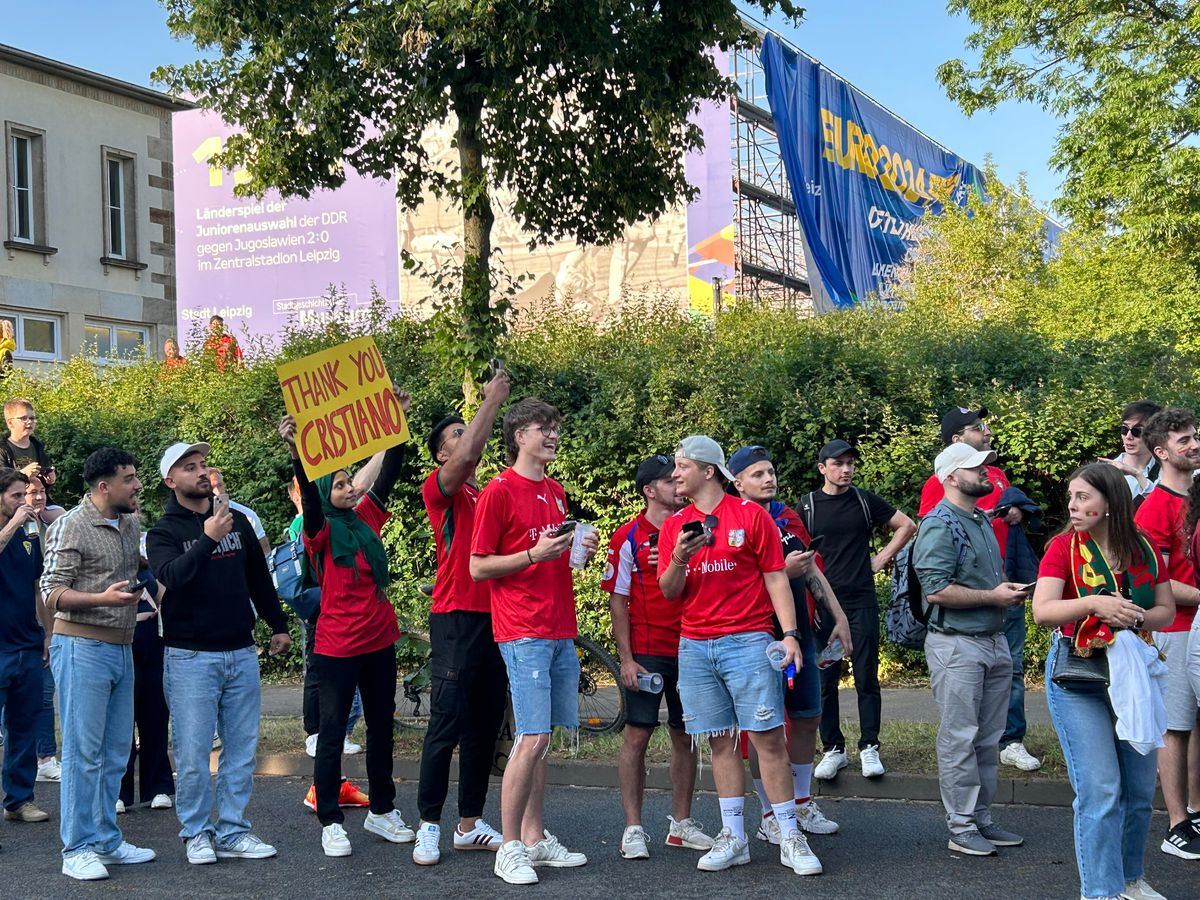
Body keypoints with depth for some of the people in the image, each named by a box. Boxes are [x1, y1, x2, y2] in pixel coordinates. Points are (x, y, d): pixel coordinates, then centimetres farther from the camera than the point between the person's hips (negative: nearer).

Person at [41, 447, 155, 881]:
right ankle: (78, 850, 3)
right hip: (82, 647, -7)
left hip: (121, 648, 8)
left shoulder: (130, 523, 13)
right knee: (83, 752, -4)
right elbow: (52, 592, -13)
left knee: (115, 752, 11)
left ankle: (106, 841, 20)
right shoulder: (71, 526, -10)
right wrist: (102, 598, -26)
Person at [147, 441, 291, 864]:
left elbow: (259, 577, 19)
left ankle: (233, 832, 14)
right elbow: (171, 575, -23)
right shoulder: (163, 532, -3)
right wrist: (207, 539, -33)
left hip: (241, 653, 4)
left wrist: (278, 625, 20)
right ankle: (197, 834, 12)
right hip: (190, 658, -4)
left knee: (242, 749, 6)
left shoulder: (236, 520, 10)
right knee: (193, 753, -2)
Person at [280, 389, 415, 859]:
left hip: (380, 643, 6)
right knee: (332, 733, 1)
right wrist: (297, 453, -41)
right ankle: (331, 823, 8)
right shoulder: (322, 531, -7)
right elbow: (309, 495, -25)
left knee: (381, 727, 14)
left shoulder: (367, 518, 8)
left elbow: (390, 472, 5)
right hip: (337, 647, -6)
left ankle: (381, 811, 27)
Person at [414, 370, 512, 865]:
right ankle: (429, 825, 4)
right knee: (446, 726, -5)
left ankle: (470, 824, 18)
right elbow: (467, 454, -18)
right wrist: (491, 400, -13)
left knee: (485, 726, 10)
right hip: (456, 619, -7)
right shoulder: (439, 489, -3)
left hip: (495, 619, 7)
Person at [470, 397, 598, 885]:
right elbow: (478, 567, -8)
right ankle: (509, 848, -2)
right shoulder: (499, 491, -7)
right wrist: (535, 554, -19)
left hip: (560, 632, 7)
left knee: (539, 739, 11)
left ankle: (534, 837, 18)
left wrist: (581, 551, 5)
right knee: (533, 739, -10)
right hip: (523, 632, -7)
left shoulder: (556, 492, 16)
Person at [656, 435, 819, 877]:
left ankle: (790, 838, 2)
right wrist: (679, 559, -13)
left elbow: (776, 578, 1)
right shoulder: (674, 526, 11)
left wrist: (790, 634, -8)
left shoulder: (751, 515, 1)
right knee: (720, 742, 6)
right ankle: (733, 838, 13)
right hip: (694, 648, 4)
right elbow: (669, 591, 7)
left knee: (768, 737, -5)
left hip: (748, 641, -3)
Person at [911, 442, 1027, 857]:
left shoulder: (981, 520, 16)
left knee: (988, 740, 13)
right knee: (960, 739, -3)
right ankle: (961, 828, 4)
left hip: (993, 642, 9)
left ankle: (982, 819, 22)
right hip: (956, 646, -9)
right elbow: (937, 590, -22)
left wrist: (1010, 591, 6)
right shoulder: (939, 525, -13)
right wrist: (993, 597, -16)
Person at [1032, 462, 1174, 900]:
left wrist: (1138, 618, -14)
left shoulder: (1144, 549, 2)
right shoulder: (1064, 547, -8)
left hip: (1133, 674, 4)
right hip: (1077, 680, -4)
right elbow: (1043, 612, -17)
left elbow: (1166, 609, 8)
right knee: (1100, 791, -7)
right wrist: (1094, 603, -31)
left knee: (1140, 789, 11)